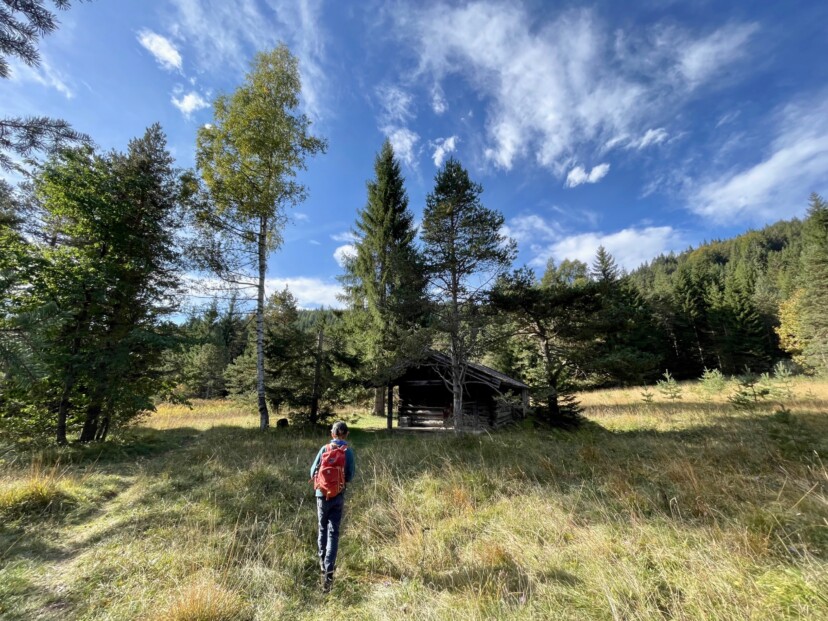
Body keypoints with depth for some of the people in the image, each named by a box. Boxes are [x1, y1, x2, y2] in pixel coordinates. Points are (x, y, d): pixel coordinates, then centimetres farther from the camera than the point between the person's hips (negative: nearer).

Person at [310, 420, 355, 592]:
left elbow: (313, 472, -2)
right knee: (333, 532, 5)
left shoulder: (324, 449, -6)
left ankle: (323, 563, 35)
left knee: (323, 529, 21)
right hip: (338, 496, -1)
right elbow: (350, 475, -4)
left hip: (322, 495, 1)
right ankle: (328, 570, -3)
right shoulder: (348, 451, -8)